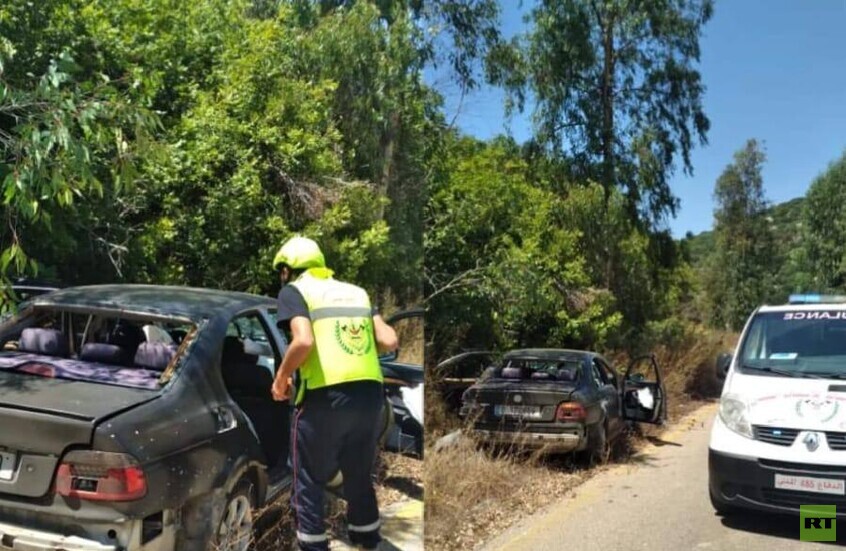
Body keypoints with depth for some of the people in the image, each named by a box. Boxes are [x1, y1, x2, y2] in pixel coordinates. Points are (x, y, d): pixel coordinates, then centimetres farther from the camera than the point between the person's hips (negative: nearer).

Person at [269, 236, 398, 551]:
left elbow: (303, 341, -14)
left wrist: (281, 378, 1)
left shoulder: (294, 291, 4)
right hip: (370, 393, 6)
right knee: (359, 477, 23)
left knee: (309, 481, 12)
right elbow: (388, 341, 9)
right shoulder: (356, 292, 20)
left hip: (325, 396, -5)